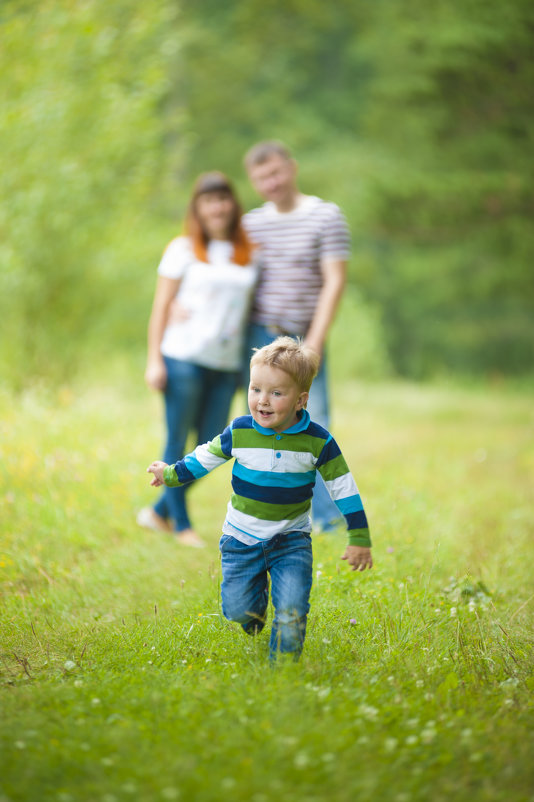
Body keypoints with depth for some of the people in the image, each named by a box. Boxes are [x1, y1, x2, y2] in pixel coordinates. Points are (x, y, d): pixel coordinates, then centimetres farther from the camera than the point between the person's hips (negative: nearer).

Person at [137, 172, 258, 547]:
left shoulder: (250, 255, 12)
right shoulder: (183, 249, 2)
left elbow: (249, 308, 15)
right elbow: (161, 305, 1)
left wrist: (247, 367, 6)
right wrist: (154, 359, -5)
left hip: (225, 364, 4)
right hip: (184, 357, -4)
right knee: (178, 442, 3)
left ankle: (160, 511, 21)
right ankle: (182, 524, 14)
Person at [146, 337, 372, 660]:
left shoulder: (318, 441, -14)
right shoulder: (239, 432, -12)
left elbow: (343, 487, -5)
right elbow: (207, 457, 8)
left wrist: (359, 539, -4)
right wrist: (173, 474, 16)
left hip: (291, 539, -1)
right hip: (242, 538, 1)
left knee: (291, 609, -15)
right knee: (237, 610, 3)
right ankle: (257, 594, 38)